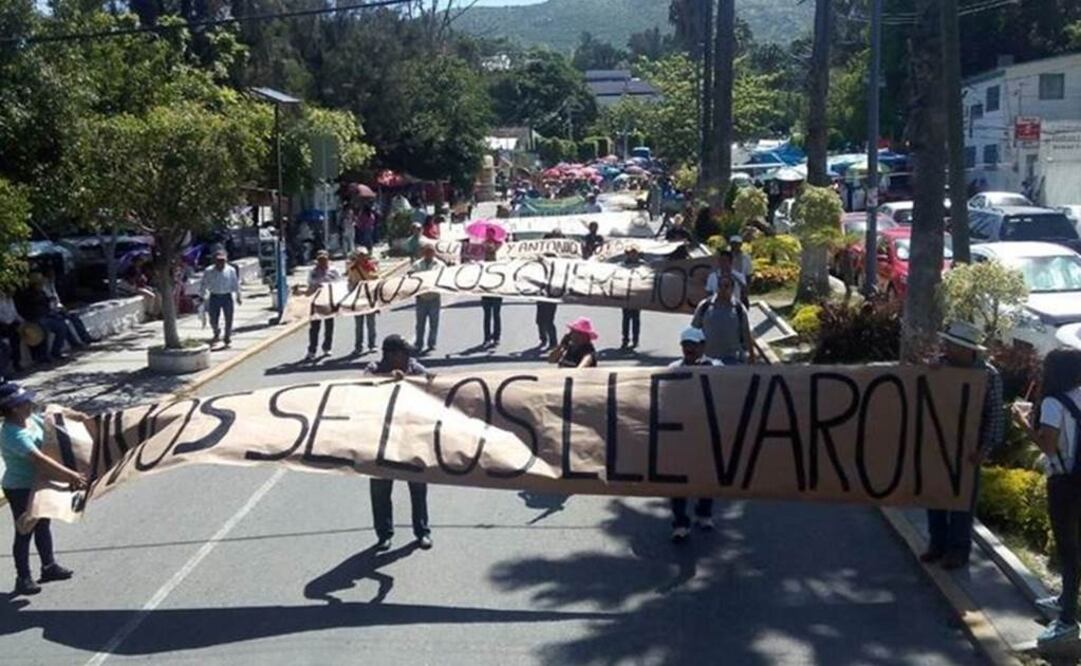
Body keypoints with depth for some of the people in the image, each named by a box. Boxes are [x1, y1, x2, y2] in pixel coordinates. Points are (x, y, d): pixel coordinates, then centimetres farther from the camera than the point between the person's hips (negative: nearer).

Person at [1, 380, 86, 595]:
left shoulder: (31, 419, -4)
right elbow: (40, 460, -38)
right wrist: (70, 475, -41)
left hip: (37, 484, 9)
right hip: (20, 489, -9)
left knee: (42, 525, 20)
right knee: (25, 531, 3)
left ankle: (49, 567, 36)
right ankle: (23, 578, 17)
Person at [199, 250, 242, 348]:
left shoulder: (231, 270, -1)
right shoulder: (209, 271, -2)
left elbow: (235, 284, 8)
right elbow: (203, 285, 4)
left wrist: (238, 296, 11)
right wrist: (202, 296, 2)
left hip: (227, 297, 0)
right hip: (214, 297, 0)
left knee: (229, 319, 4)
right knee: (213, 320, 1)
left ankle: (227, 337, 25)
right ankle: (217, 334, 32)